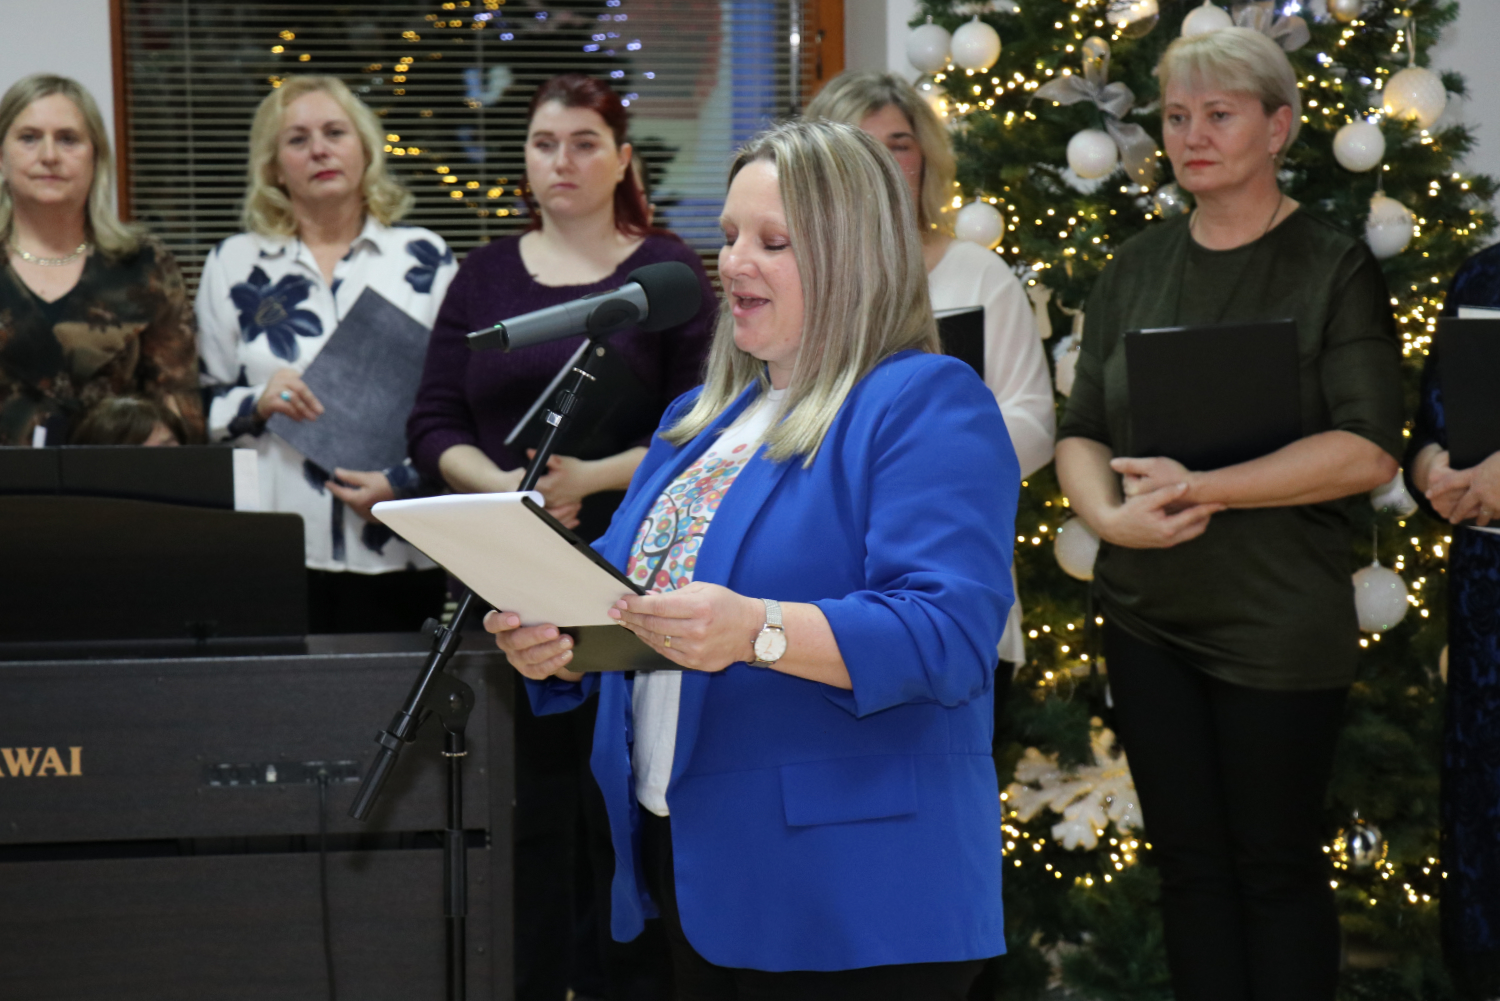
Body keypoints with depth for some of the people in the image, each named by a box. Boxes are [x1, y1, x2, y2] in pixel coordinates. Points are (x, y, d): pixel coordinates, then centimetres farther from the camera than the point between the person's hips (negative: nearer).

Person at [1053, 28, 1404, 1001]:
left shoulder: (1334, 267, -5)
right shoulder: (1136, 270, 9)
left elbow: (1368, 449, -14)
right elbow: (1081, 433, 9)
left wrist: (1199, 488, -19)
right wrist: (1108, 513, -13)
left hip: (1278, 620, -4)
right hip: (1146, 615, 5)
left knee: (1277, 867, 5)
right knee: (1189, 862, 11)